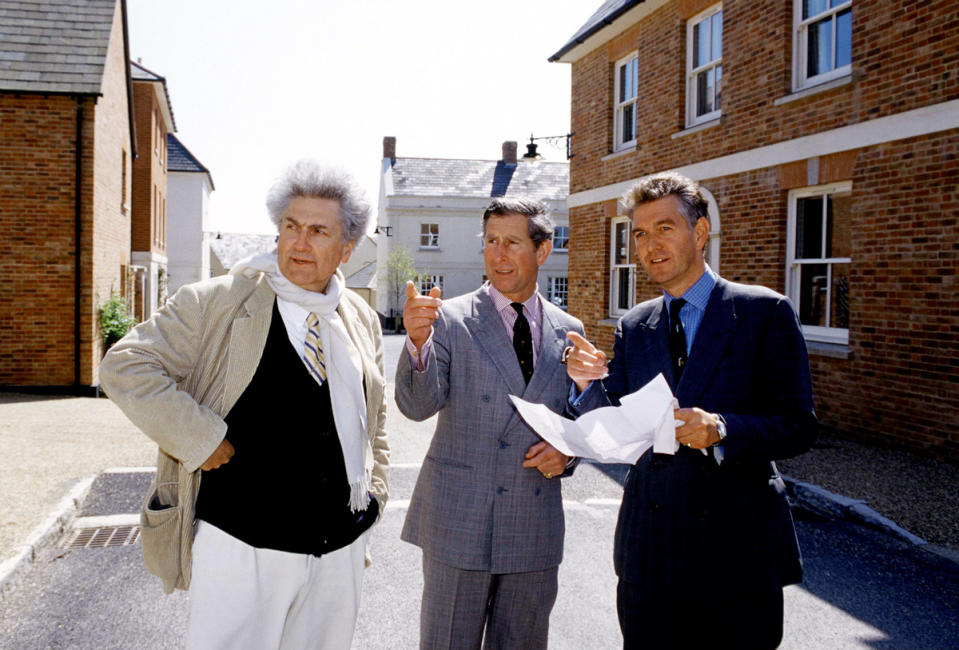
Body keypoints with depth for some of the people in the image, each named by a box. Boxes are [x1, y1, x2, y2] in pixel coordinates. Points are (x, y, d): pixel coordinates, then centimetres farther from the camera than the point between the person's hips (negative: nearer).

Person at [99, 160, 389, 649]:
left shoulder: (362, 320, 8)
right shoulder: (219, 302, -7)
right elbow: (124, 367, -10)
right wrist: (200, 439, -15)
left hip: (341, 551, 5)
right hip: (242, 548, -4)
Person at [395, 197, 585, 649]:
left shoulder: (568, 332, 5)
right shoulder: (450, 319, -5)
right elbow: (418, 405, -16)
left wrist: (567, 451, -7)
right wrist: (419, 342, -33)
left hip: (535, 527, 3)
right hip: (458, 522, -3)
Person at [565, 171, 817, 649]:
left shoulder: (764, 312, -5)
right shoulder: (632, 327, 7)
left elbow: (798, 426, -8)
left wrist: (720, 430, -25)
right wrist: (588, 383, -15)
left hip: (738, 551, -3)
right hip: (648, 551, 3)